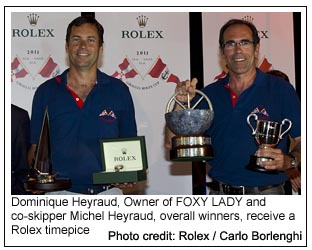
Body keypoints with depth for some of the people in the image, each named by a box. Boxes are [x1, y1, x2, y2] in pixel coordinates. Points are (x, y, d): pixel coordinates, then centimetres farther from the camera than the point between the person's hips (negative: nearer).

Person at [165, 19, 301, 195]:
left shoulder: (281, 90, -1)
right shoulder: (209, 94, 8)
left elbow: (301, 142, -1)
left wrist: (289, 161, -21)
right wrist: (180, 103, -8)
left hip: (267, 192, -2)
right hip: (219, 192, 2)